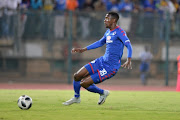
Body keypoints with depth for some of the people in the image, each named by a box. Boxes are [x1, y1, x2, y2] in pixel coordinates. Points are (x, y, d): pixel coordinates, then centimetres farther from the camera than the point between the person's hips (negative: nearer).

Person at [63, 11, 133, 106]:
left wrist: (128, 61, -41)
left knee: (84, 83, -13)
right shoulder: (108, 32, 12)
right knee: (77, 76, 1)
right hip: (102, 61, 8)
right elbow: (100, 43, 29)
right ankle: (76, 98, 25)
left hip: (110, 68, -8)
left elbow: (129, 46, -25)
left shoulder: (119, 32, -15)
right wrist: (84, 49, 31)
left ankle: (103, 93, 13)